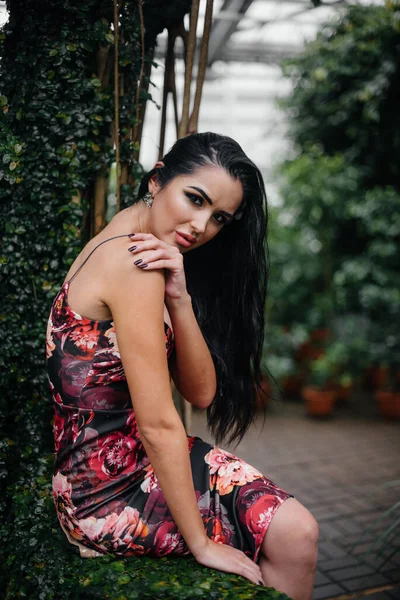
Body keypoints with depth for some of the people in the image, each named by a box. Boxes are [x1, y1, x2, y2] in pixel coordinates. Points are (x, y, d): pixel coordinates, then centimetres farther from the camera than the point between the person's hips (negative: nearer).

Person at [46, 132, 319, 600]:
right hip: (105, 487, -8)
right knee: (291, 533, -7)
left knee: (294, 528, 3)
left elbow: (201, 393, -2)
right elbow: (159, 426, -24)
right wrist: (202, 543, -15)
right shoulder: (133, 262, -23)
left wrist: (179, 299, -17)